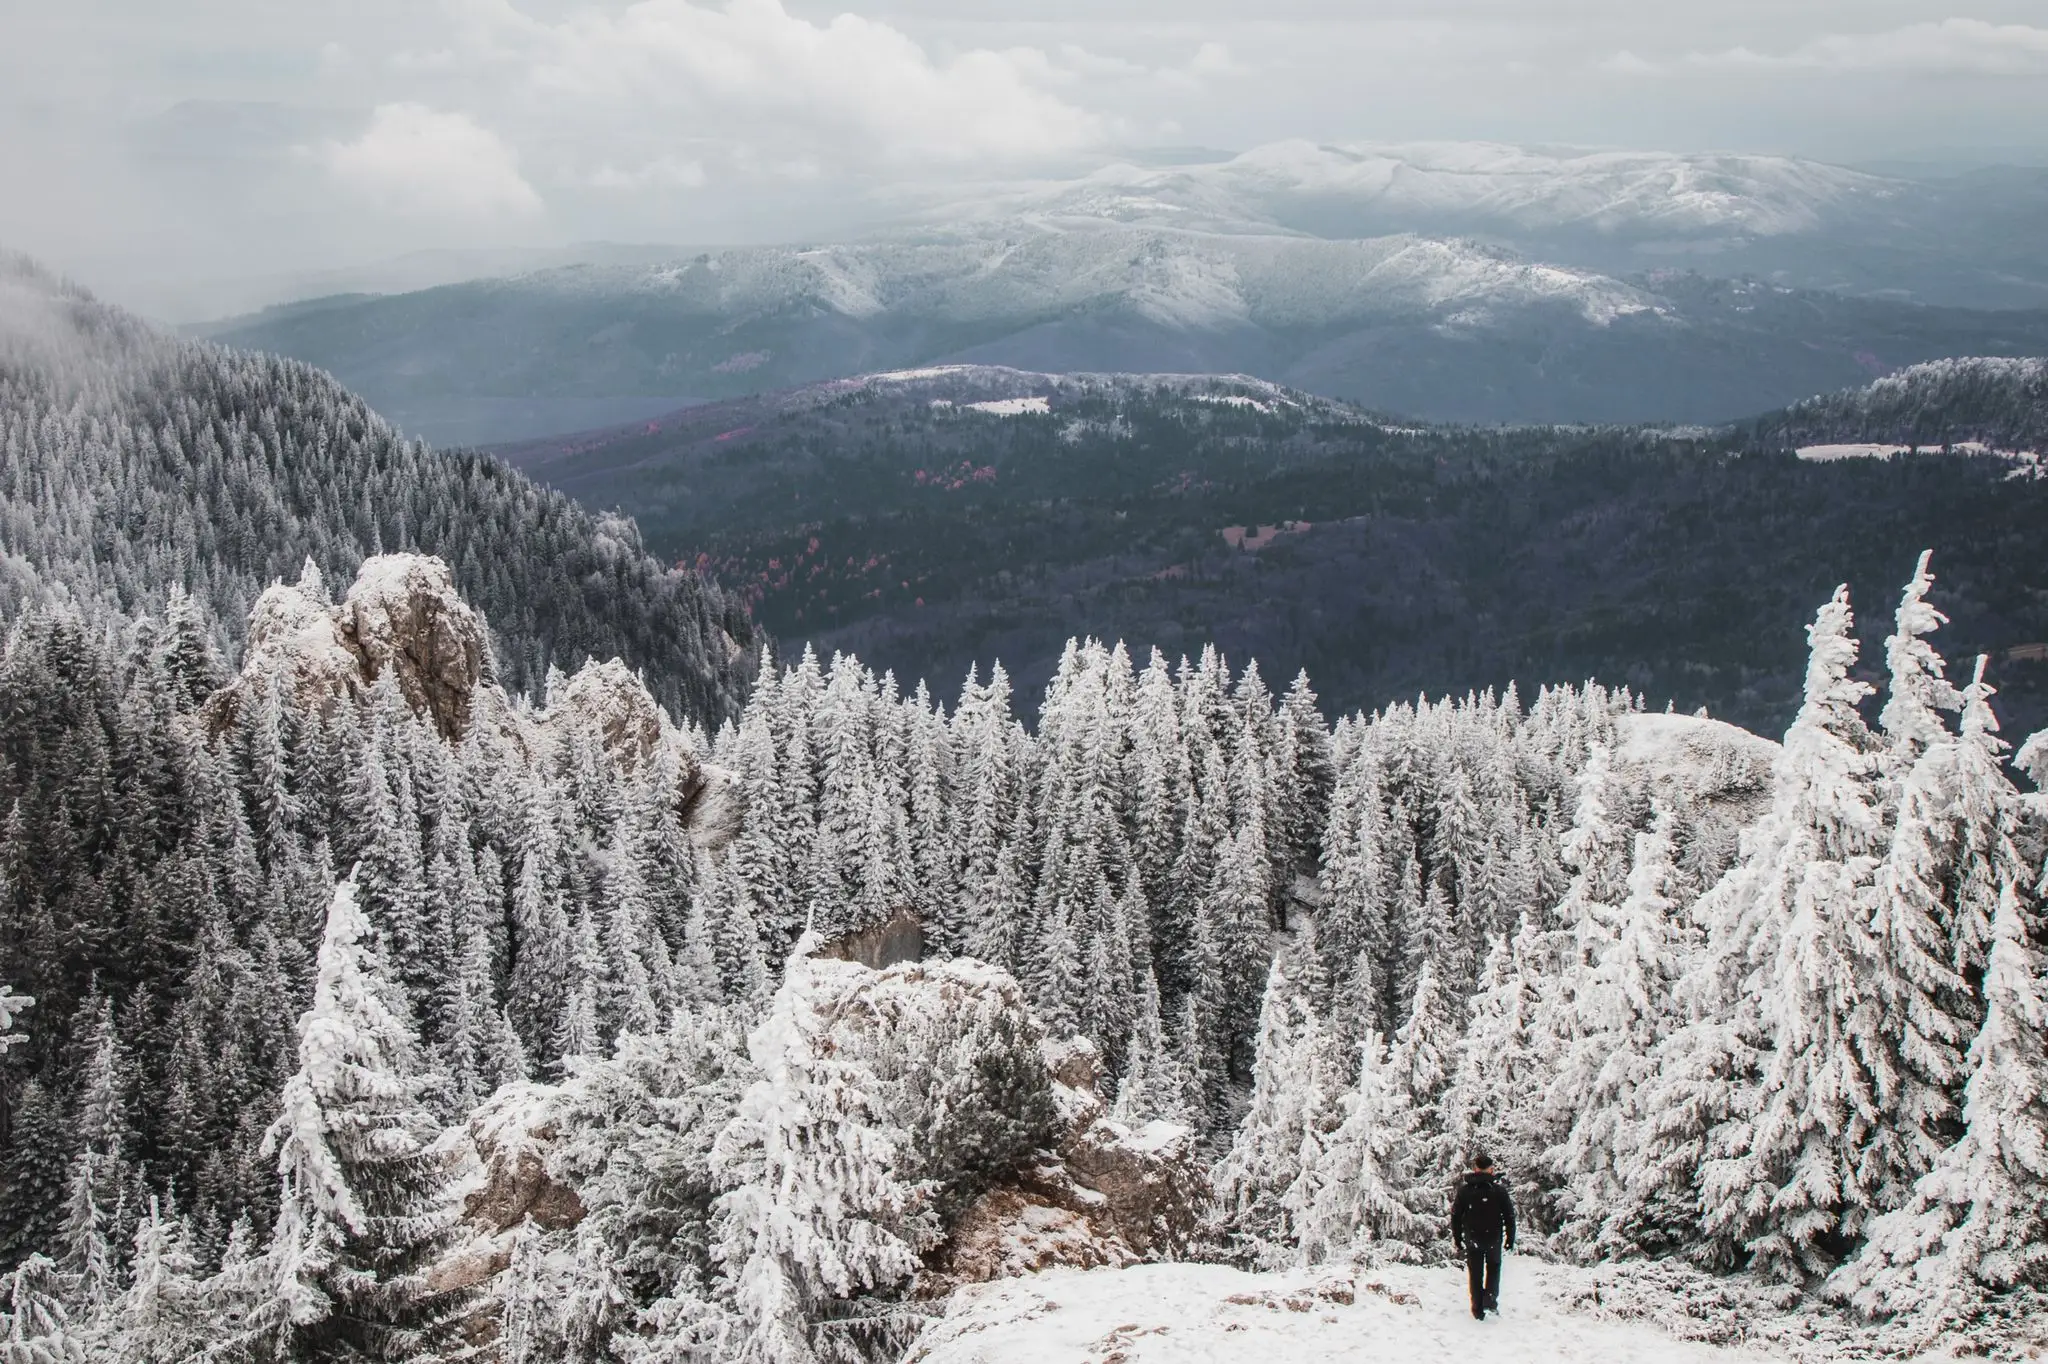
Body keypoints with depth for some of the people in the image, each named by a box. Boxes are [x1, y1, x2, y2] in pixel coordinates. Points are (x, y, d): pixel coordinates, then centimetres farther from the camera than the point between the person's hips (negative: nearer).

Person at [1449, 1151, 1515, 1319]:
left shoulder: (1464, 1188, -4)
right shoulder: (1499, 1189, -7)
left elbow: (1456, 1215, 0)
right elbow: (1509, 1215, -3)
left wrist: (1457, 1238, 9)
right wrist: (1510, 1238, 7)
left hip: (1472, 1239, 1)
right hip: (1493, 1238, -1)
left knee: (1475, 1273, 11)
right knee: (1493, 1266, 21)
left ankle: (1478, 1309, 11)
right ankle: (1490, 1298, 2)